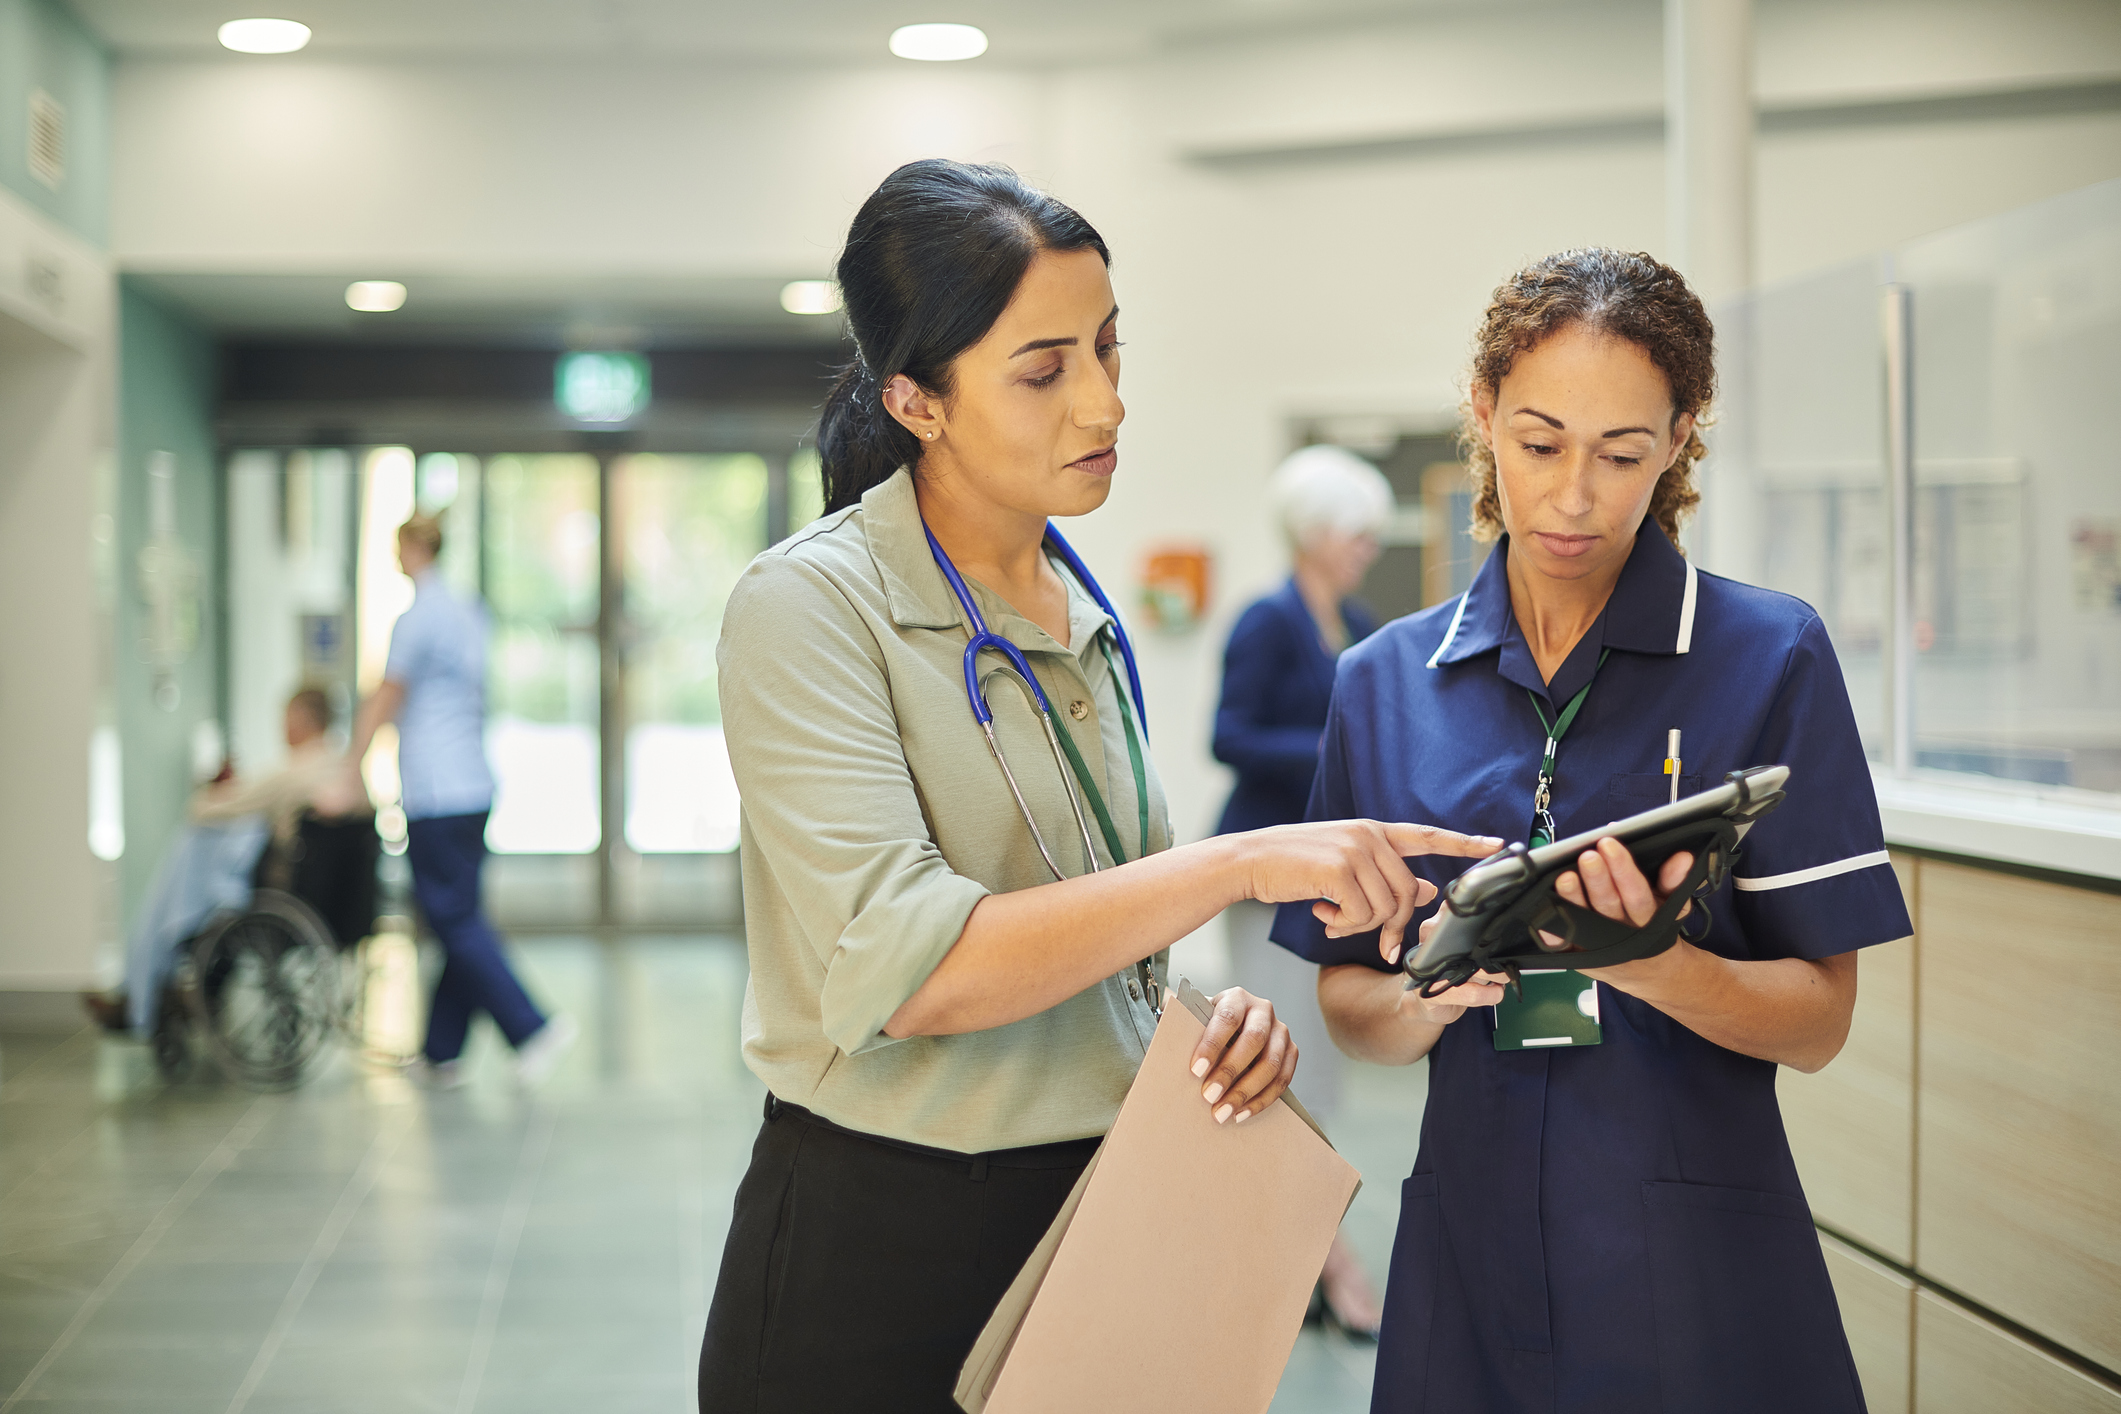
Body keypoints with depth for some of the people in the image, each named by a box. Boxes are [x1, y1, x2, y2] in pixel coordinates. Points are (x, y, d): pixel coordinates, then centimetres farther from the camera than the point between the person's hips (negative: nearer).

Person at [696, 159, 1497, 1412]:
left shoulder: (1085, 616, 9)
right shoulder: (810, 606, -14)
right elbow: (899, 968, -26)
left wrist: (1220, 1011, -3)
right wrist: (1243, 864, -27)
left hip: (1093, 1224, 6)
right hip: (878, 1259, -6)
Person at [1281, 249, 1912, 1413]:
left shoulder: (1768, 656, -4)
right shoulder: (1385, 682, 4)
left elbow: (1817, 1020, -6)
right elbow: (1346, 1004, 7)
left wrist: (1644, 962, -25)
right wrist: (1431, 998, -14)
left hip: (1699, 1271, -2)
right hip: (1471, 1256, 3)